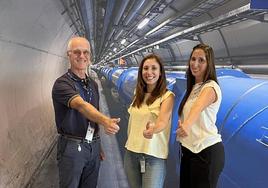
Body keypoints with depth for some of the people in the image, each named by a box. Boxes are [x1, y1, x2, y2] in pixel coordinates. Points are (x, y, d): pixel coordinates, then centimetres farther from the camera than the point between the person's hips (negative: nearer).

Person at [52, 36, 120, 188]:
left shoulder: (93, 84, 8)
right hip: (72, 147, -6)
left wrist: (98, 145, 15)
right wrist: (105, 120, -51)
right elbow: (81, 105, -34)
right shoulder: (62, 83, -15)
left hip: (93, 146, 6)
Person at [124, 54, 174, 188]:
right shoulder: (138, 94, 6)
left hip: (155, 155, -4)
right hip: (131, 153, 5)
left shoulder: (167, 95, -10)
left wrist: (153, 130, -46)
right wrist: (129, 143, 13)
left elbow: (163, 121, -26)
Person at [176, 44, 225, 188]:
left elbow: (198, 107, -37)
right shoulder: (193, 87, 11)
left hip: (206, 152, -8)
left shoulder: (211, 87, -15)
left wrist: (187, 125, -53)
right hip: (189, 149, 8)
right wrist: (182, 125, -6)